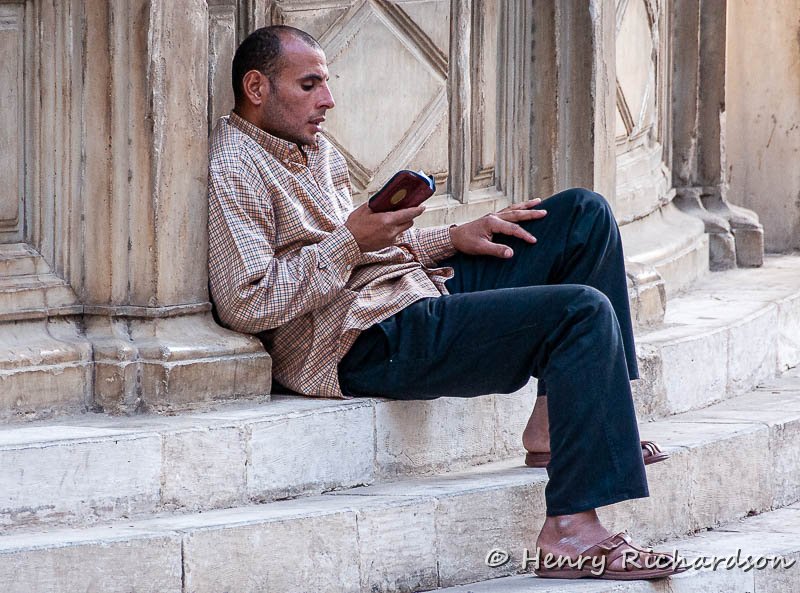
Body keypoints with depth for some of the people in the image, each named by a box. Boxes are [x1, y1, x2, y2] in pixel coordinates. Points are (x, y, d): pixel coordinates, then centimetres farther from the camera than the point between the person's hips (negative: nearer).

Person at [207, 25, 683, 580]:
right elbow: (244, 304, -22)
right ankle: (571, 531, -26)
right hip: (370, 343, -11)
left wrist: (454, 238, 11)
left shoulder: (317, 150, 20)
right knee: (584, 312, -22)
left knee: (586, 214, 8)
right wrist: (351, 241, -20)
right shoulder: (235, 169, -11)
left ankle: (553, 426, 2)